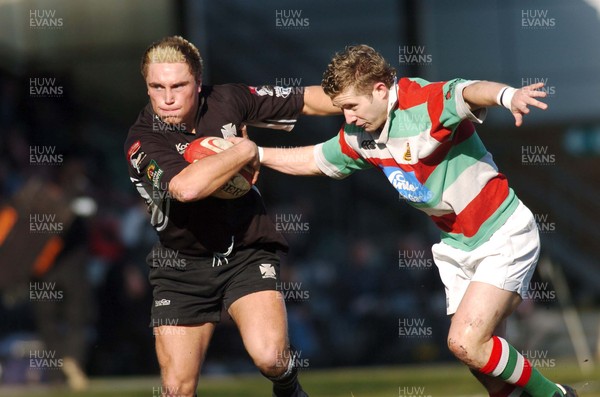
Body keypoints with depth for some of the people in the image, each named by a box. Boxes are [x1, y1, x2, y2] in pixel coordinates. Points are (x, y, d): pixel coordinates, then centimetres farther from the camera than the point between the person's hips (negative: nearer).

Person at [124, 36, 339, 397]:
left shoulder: (227, 101, -6)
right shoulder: (142, 143, -18)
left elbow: (305, 100, 7)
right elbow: (187, 187, -36)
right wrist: (245, 152, -25)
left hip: (248, 254, 1)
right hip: (182, 266, -1)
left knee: (270, 357, -22)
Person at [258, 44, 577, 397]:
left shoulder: (426, 105, -24)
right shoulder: (360, 138, 1)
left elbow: (470, 92, -46)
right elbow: (315, 160, 21)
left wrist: (508, 95, -67)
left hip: (504, 236, -8)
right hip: (456, 246, 8)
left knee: (466, 343, -17)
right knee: (483, 358, 3)